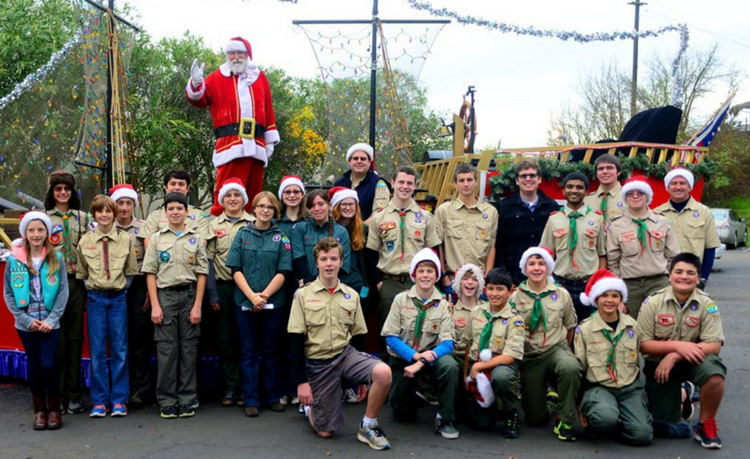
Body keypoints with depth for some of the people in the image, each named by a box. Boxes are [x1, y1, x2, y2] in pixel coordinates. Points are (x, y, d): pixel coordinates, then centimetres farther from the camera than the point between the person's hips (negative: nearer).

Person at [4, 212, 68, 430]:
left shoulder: (56, 258, -2)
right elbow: (8, 293, 3)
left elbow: (63, 291, -1)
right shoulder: (14, 259, -1)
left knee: (49, 365, -6)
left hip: (50, 323, -1)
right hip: (26, 323, 1)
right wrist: (26, 319, -6)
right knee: (34, 365, 9)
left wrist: (52, 319, -9)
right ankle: (39, 410, 24)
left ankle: (54, 409, 13)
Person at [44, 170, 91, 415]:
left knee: (75, 338, 5)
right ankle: (57, 393, 8)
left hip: (76, 282, 2)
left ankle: (74, 394, 12)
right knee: (56, 339, -1)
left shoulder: (82, 218, 12)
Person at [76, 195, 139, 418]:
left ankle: (119, 400, 9)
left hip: (118, 299, 0)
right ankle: (99, 401, 11)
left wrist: (122, 289, 1)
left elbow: (131, 271, 9)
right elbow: (81, 273, 13)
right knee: (97, 350, 2)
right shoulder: (84, 242, 6)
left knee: (120, 349, 1)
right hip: (95, 299, 1)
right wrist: (90, 292, 5)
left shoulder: (125, 239, 4)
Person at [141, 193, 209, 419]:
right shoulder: (157, 238, 7)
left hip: (189, 294, 0)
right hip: (165, 295, 0)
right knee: (166, 349, 1)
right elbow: (150, 273, 4)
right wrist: (155, 305, -5)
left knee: (189, 348, 3)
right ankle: (166, 401, 10)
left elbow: (202, 273, 4)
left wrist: (197, 305, -3)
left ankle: (187, 400, 12)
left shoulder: (196, 238, 7)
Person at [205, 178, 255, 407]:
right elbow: (209, 260, 5)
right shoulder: (213, 225, 9)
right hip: (224, 287, 1)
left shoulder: (253, 223, 6)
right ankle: (230, 388, 13)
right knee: (226, 338, 5)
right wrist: (212, 294, -2)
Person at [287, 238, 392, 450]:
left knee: (383, 373, -28)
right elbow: (296, 341, -7)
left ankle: (368, 427, -5)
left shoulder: (351, 296, 4)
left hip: (346, 354, 3)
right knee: (325, 432, 0)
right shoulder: (303, 295, -5)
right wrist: (301, 381, -11)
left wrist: (363, 378, 10)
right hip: (317, 363, -2)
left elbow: (358, 337, 9)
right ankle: (310, 406, 34)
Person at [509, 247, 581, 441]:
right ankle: (551, 399, 37)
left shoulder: (562, 294, 1)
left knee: (571, 367, -39)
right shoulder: (515, 297, -3)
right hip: (529, 356, 0)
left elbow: (570, 326, 13)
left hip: (556, 349, 0)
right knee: (535, 418, -1)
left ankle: (565, 421, -16)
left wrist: (562, 350, 12)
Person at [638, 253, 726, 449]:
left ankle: (706, 424, -7)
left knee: (714, 373, -36)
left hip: (692, 360, 0)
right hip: (658, 364, 0)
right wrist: (677, 345, -25)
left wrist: (674, 356, -25)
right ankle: (682, 397, 34)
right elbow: (644, 344, -10)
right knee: (664, 429, -2)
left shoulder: (706, 304, -11)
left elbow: (714, 345, -17)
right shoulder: (653, 302, -12)